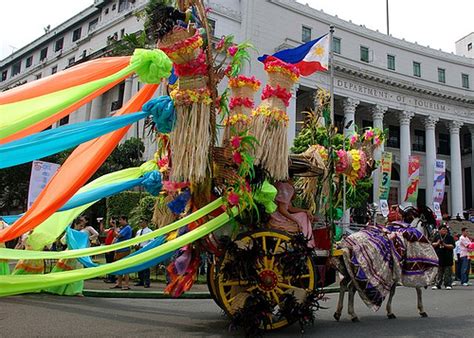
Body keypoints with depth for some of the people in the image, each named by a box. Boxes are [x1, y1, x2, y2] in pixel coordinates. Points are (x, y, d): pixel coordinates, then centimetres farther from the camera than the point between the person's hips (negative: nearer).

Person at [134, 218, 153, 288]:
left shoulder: (149, 231, -6)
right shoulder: (138, 231, 14)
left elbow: (151, 242, -13)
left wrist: (143, 247, -19)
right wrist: (136, 245, -1)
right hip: (139, 250, 7)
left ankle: (147, 282, -1)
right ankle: (141, 281, 19)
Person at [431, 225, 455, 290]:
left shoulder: (450, 237, 2)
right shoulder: (436, 237, 10)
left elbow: (452, 246, -5)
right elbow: (432, 244, 11)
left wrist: (445, 245, -15)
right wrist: (437, 243, -7)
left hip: (447, 257, -2)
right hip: (438, 257, 2)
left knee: (448, 272, 0)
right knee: (438, 272, 5)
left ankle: (448, 284, 7)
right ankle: (437, 284, 9)